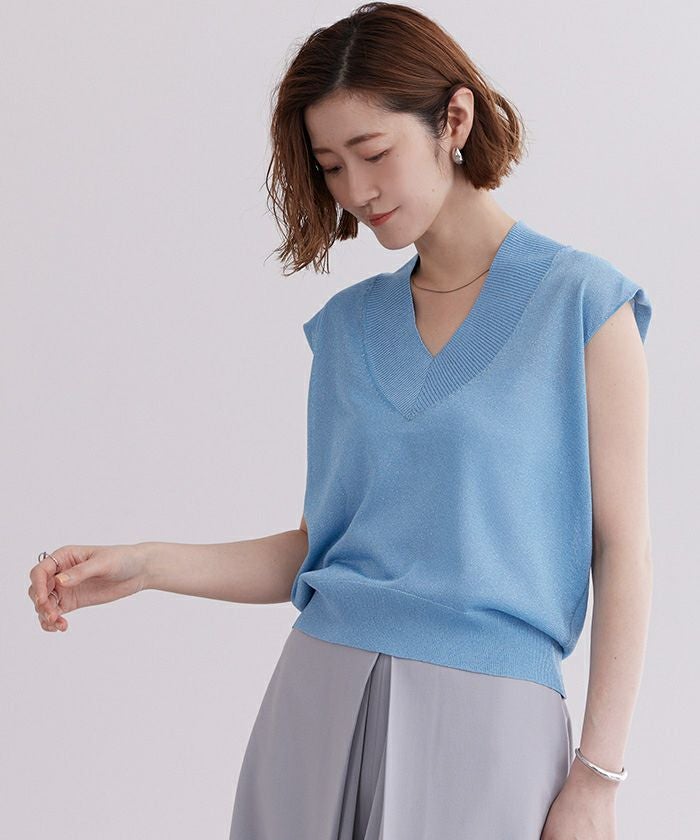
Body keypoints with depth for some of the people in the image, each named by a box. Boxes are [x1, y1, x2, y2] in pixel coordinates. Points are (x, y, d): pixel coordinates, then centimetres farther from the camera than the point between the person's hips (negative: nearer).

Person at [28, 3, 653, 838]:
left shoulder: (581, 304, -3)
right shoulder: (349, 326, 10)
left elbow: (622, 551, -5)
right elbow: (321, 546, 9)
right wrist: (144, 566, -3)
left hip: (487, 716, -3)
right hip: (321, 701, 4)